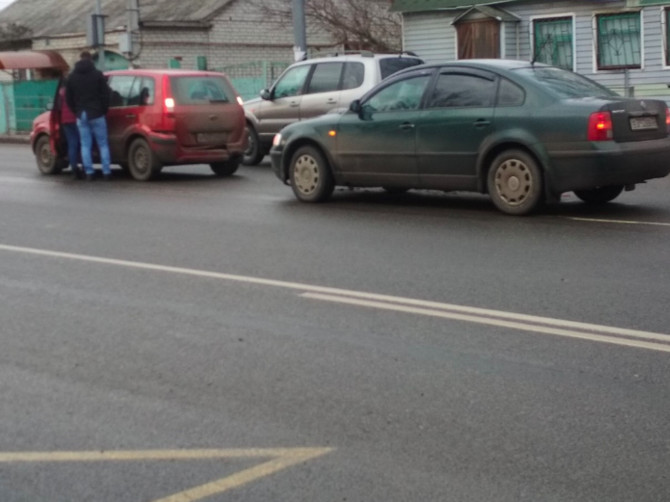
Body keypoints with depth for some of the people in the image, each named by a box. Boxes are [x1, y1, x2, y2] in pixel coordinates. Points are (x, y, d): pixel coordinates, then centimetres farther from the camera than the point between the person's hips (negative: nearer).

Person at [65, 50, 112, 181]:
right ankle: (106, 172, -1)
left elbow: (68, 98, 10)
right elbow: (105, 94, -5)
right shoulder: (97, 74, -4)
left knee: (85, 145, 6)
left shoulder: (72, 76, 7)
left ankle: (89, 172, 1)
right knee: (103, 144, 3)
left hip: (81, 116, 3)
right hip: (97, 114, -3)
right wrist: (104, 110, 7)